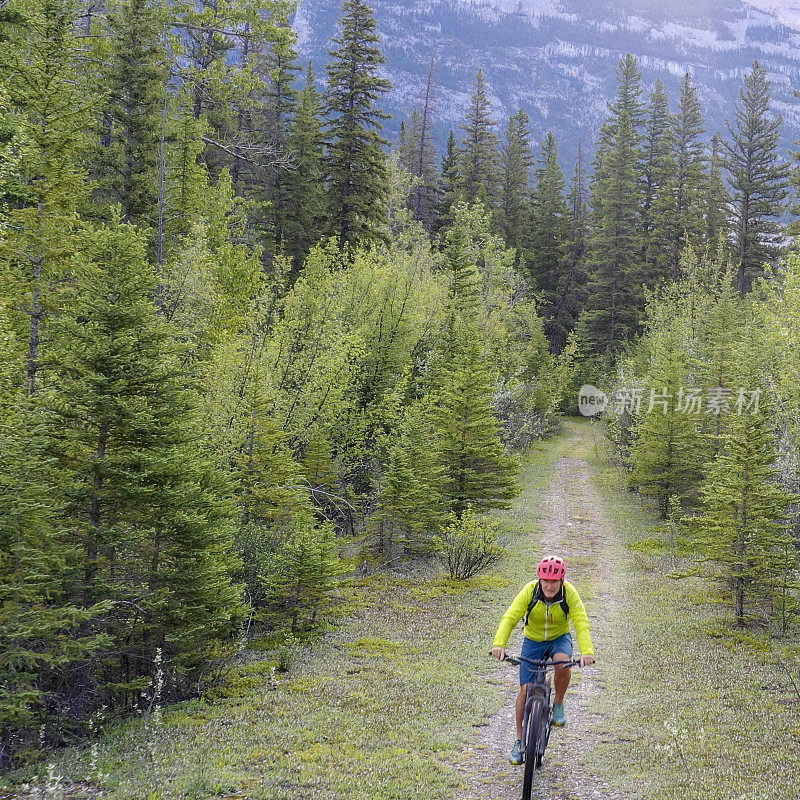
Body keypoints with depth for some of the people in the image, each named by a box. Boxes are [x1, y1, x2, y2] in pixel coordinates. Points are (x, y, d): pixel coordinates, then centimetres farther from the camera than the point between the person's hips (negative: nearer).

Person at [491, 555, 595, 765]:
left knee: (563, 662, -35)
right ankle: (519, 741, 10)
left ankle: (559, 704, -7)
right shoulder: (530, 591, -24)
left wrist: (587, 651, -48)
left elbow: (582, 623, -31)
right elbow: (510, 617, -30)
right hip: (533, 640, 1)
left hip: (560, 638, 0)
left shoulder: (569, 593, -23)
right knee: (525, 690, -7)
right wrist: (499, 644, -47)